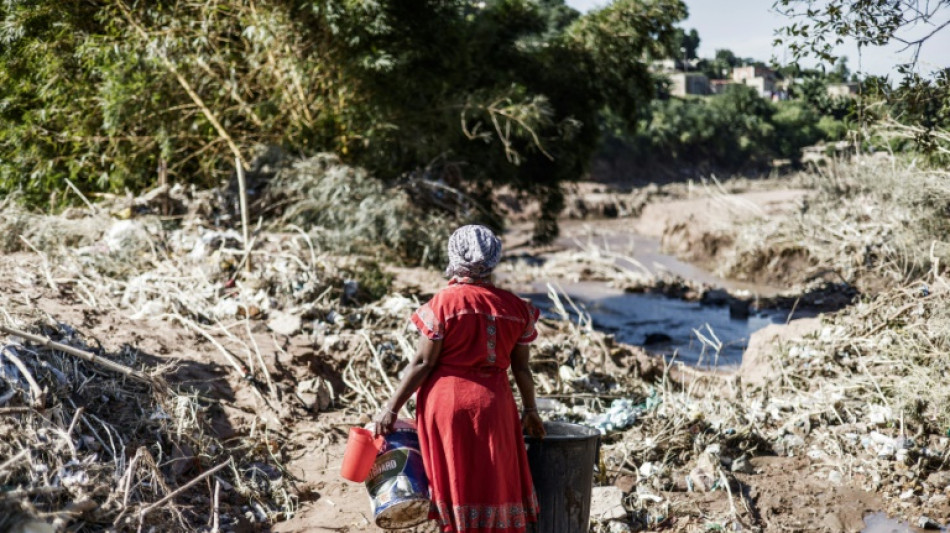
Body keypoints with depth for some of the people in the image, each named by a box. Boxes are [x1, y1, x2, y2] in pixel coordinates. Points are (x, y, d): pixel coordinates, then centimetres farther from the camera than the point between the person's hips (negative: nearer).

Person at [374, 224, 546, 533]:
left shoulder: (444, 303, -11)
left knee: (456, 485, 9)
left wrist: (392, 407, -4)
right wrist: (530, 409, 19)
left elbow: (423, 363, -11)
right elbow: (521, 367, 5)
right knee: (492, 486, 14)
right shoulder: (515, 307, 0)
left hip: (446, 403, -3)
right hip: (492, 405, 3)